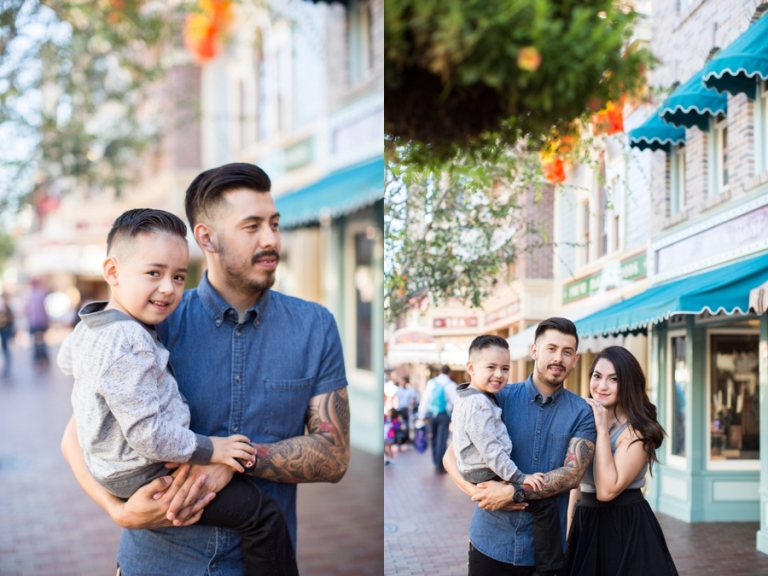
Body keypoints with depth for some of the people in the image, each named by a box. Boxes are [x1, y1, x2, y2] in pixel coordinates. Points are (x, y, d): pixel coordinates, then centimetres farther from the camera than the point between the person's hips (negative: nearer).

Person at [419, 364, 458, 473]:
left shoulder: (431, 383, 6)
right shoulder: (450, 385, -3)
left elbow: (424, 399, 6)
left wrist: (422, 415, 10)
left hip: (432, 414, 3)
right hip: (444, 414, -3)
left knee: (434, 439, 17)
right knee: (442, 440, -1)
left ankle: (436, 463, 25)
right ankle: (439, 467, 0)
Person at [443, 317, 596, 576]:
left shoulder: (581, 412, -1)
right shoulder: (500, 399, -2)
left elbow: (572, 474, -12)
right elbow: (451, 456, -1)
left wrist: (513, 493, -22)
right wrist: (477, 492, -19)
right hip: (491, 542, 0)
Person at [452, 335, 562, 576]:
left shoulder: (471, 399, 11)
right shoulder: (479, 405, -22)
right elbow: (491, 449, -26)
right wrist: (520, 478, -22)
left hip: (483, 475, 11)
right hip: (488, 477, -11)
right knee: (545, 503, -16)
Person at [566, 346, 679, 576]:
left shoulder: (637, 430, -15)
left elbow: (607, 490, -25)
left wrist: (602, 431, -24)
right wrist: (570, 530, 9)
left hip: (626, 528, -6)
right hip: (586, 527, 7)